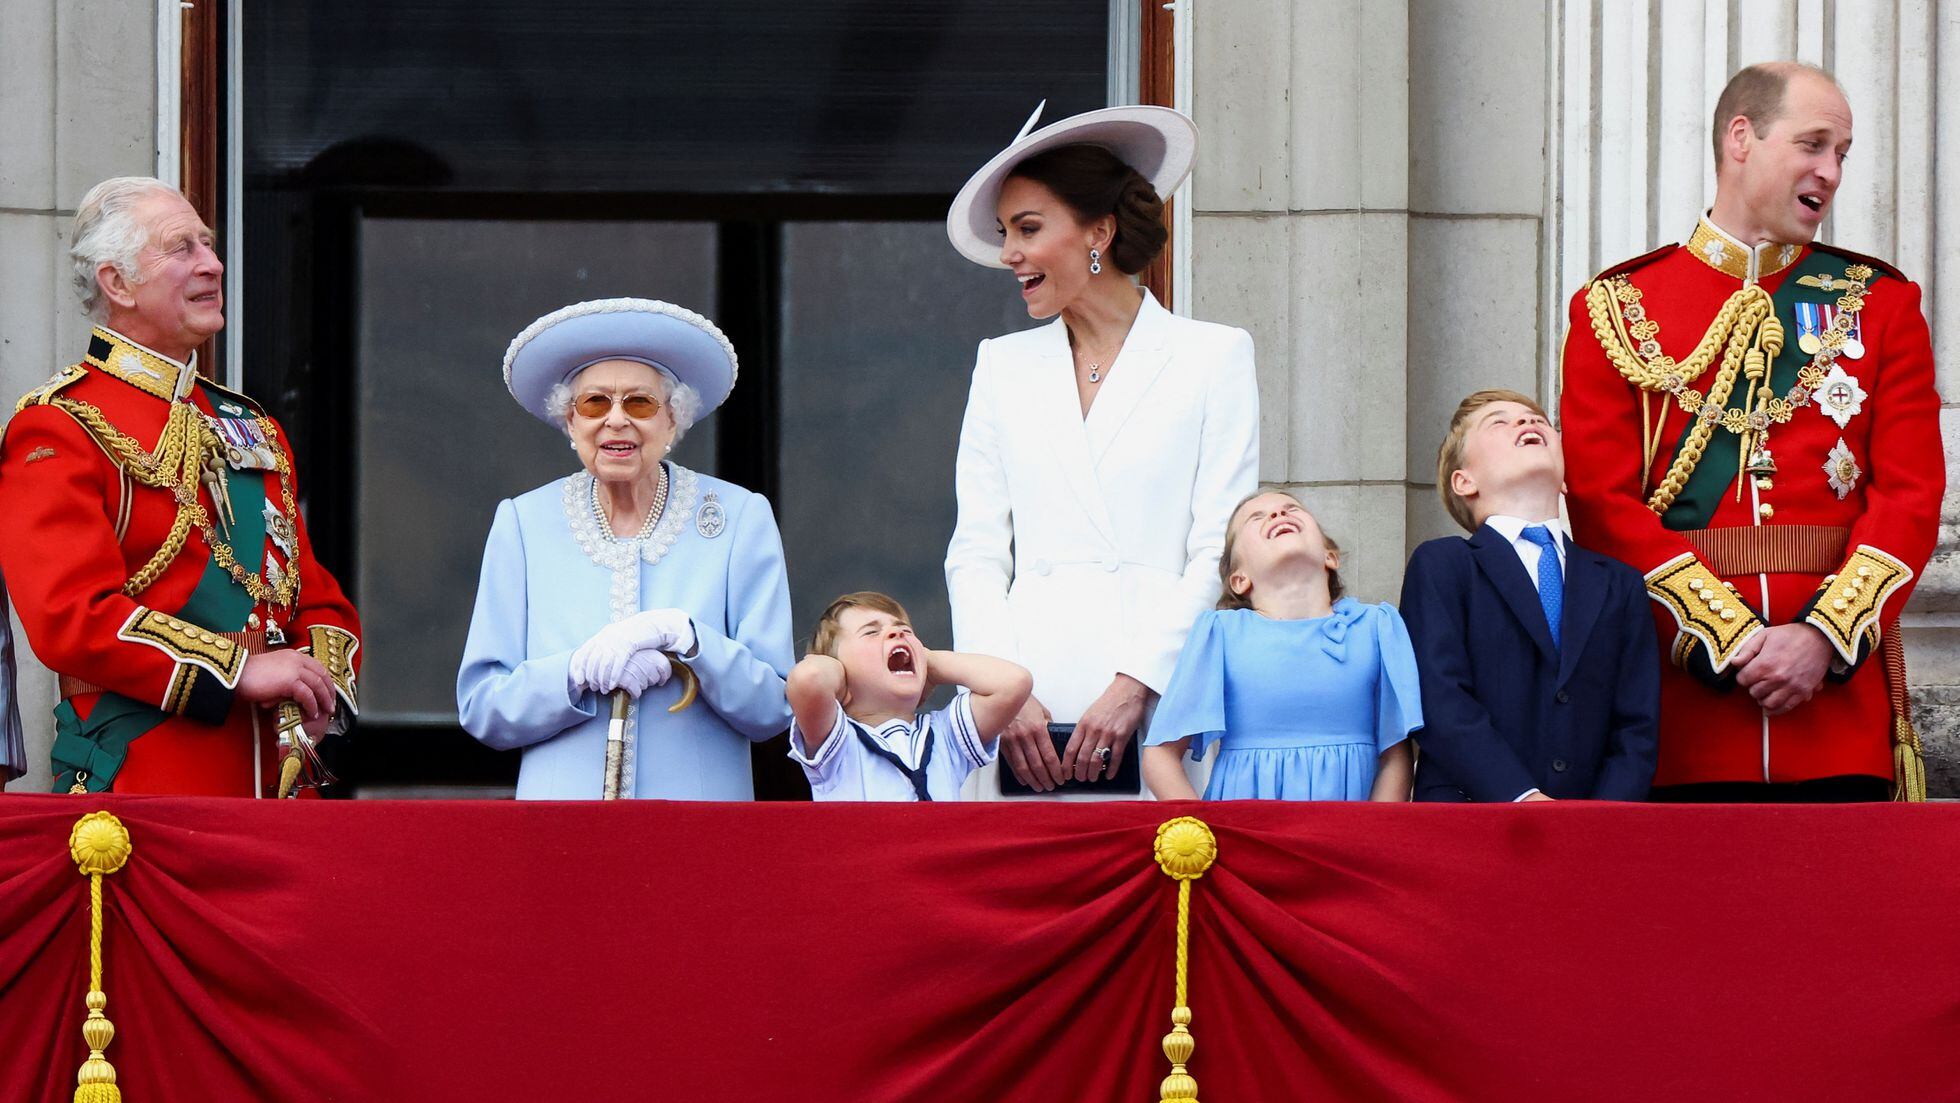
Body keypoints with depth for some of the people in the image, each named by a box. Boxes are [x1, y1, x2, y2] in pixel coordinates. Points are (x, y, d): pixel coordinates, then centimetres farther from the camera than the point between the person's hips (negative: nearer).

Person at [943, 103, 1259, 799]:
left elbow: (1219, 551, 0)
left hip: (1161, 699, -3)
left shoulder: (1214, 357, 7)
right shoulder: (1002, 365, 18)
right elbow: (976, 553, 12)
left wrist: (1135, 686, -11)